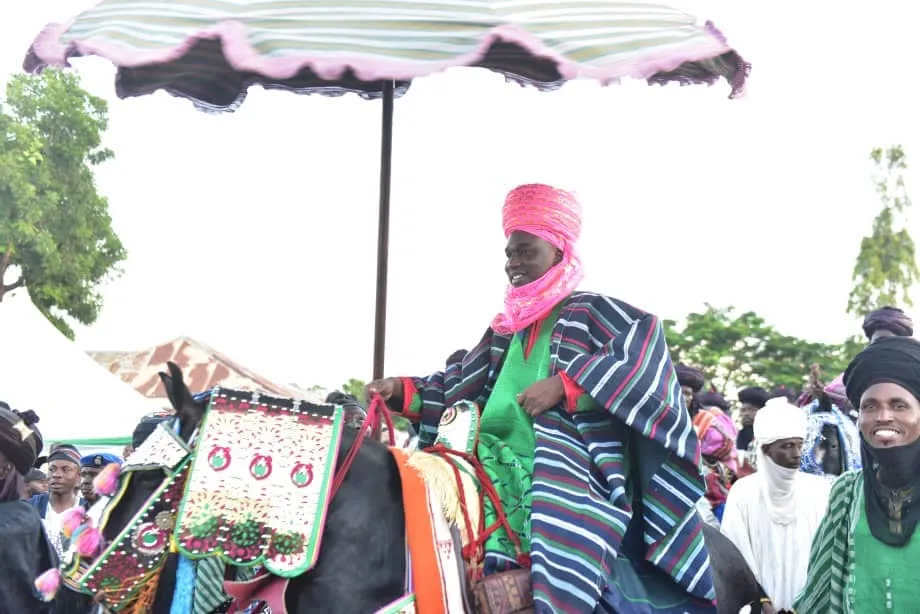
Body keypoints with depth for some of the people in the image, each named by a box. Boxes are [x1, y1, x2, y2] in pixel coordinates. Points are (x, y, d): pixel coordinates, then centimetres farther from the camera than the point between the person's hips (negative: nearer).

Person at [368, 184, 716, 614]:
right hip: (505, 485, 7)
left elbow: (643, 337, -19)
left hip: (574, 479, -7)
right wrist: (402, 391, 7)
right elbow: (461, 386, 22)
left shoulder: (590, 312, 0)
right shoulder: (506, 330, 20)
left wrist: (564, 385, -24)